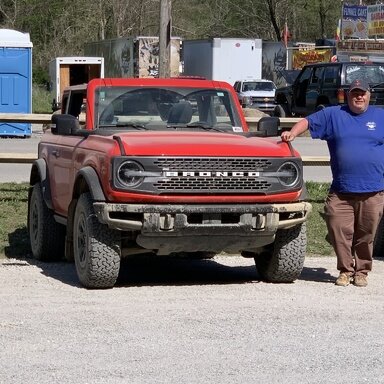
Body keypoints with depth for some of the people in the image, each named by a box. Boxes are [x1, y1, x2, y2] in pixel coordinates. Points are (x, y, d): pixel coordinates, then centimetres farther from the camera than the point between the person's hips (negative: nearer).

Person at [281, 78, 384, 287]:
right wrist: (292, 133, -13)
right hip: (341, 192, 0)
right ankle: (345, 270, 12)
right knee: (339, 233, -4)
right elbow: (308, 121, 6)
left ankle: (361, 271, 18)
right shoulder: (333, 115, 11)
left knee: (366, 236, 3)